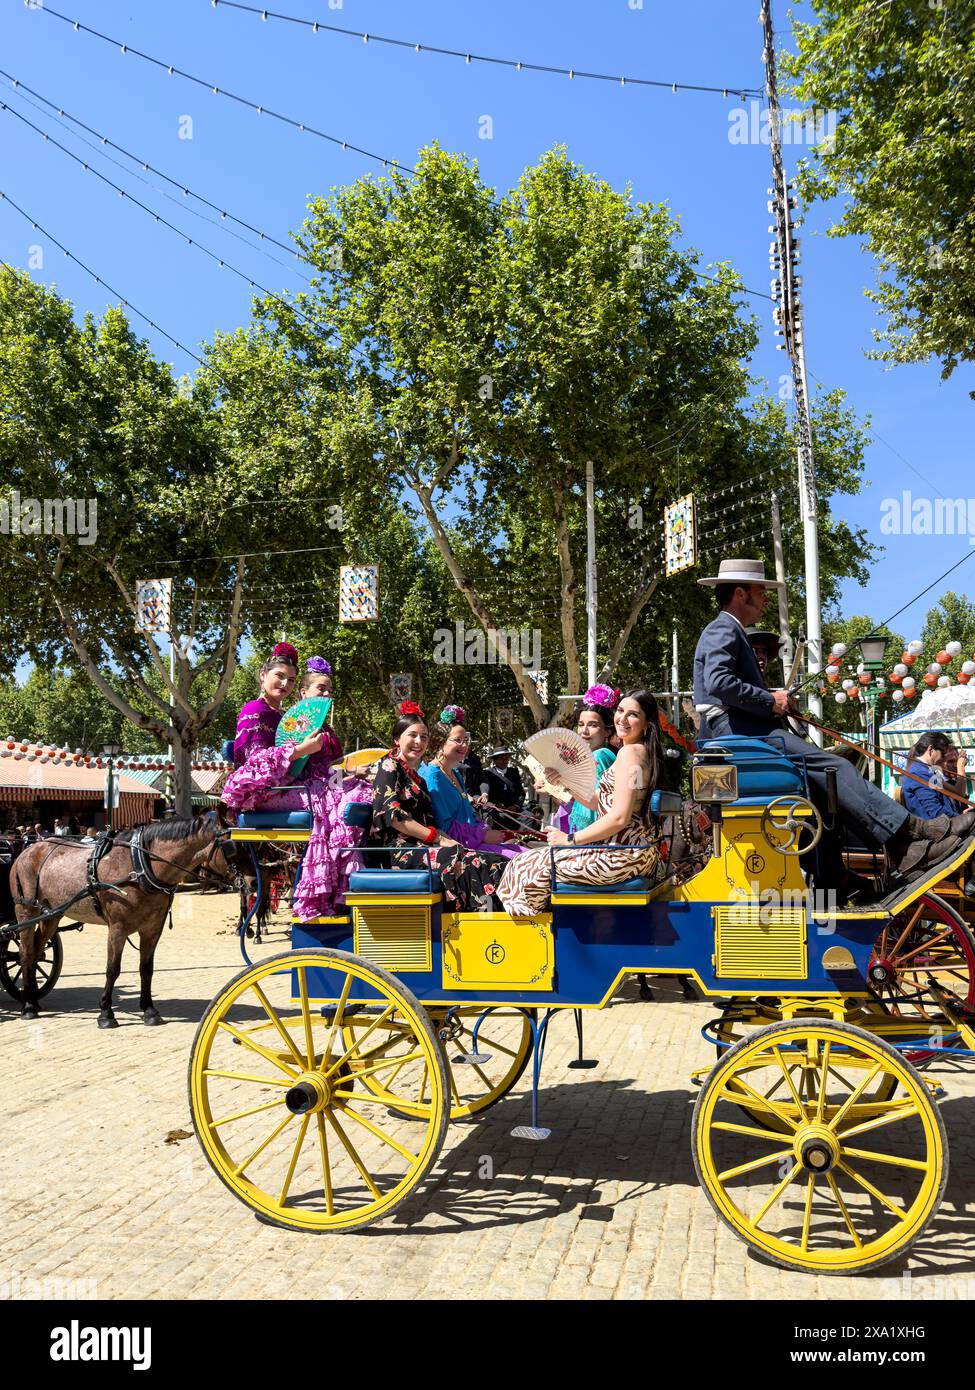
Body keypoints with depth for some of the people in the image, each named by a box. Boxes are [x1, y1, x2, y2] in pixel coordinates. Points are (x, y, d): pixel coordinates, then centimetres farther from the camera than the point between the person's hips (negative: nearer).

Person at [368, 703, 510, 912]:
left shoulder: (416, 777, 26)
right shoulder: (389, 766, 2)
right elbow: (392, 815, -12)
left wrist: (448, 839, -1)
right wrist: (438, 838, -13)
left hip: (420, 847, 8)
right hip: (397, 850, -7)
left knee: (494, 863, -17)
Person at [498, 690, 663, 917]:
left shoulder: (629, 753, -16)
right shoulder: (644, 752, 15)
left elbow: (619, 818, -24)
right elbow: (599, 804, 17)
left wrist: (570, 839, -15)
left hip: (623, 855, -10)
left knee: (528, 867, 2)